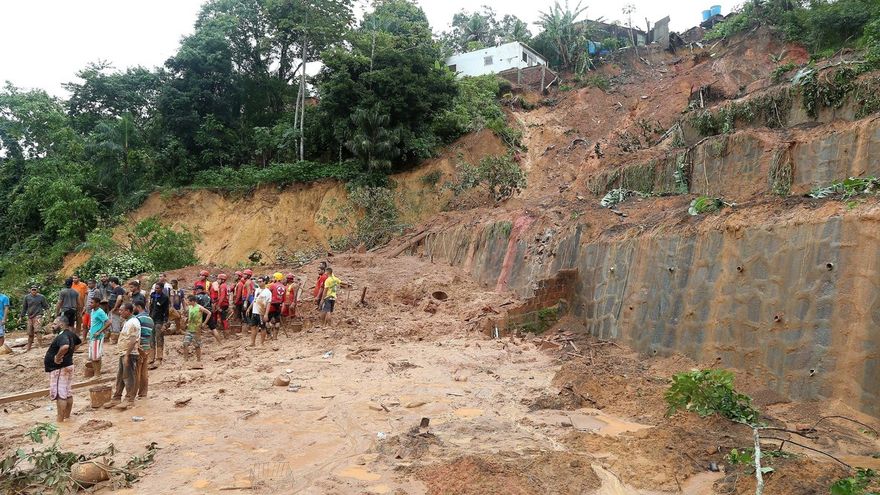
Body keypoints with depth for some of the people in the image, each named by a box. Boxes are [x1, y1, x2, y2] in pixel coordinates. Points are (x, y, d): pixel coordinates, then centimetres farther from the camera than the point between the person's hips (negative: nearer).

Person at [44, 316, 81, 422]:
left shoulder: (62, 336, -22)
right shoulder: (70, 334, 8)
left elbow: (65, 347, -44)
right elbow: (79, 342, 28)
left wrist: (57, 357, -29)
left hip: (59, 369, -10)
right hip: (68, 366, 10)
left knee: (60, 395, -4)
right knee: (68, 394, 15)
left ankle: (60, 421, 0)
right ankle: (67, 416, 25)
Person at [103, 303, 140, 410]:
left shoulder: (133, 323, -16)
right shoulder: (127, 322, 17)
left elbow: (132, 341, -22)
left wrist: (127, 355, -24)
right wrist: (123, 354, 20)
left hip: (129, 354, -10)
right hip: (123, 353, 10)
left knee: (128, 377, -4)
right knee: (120, 377, 14)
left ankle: (129, 400, 2)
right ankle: (116, 398, 22)